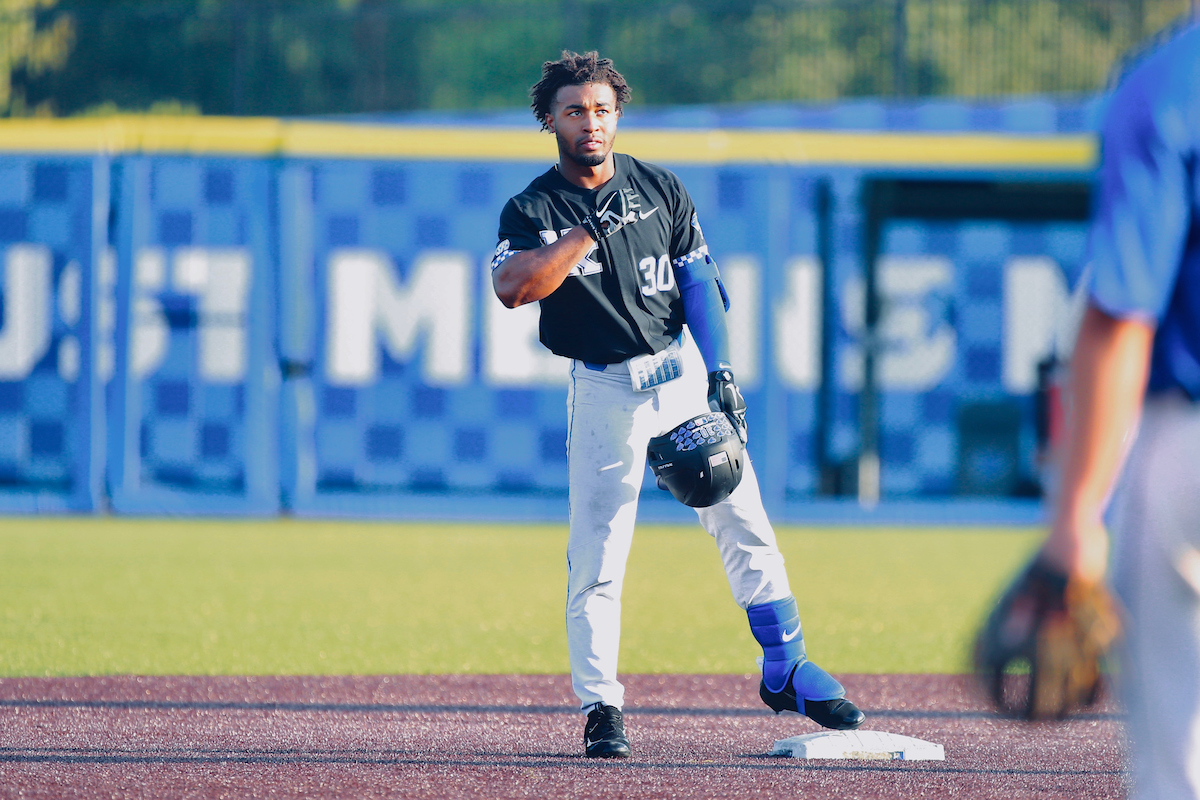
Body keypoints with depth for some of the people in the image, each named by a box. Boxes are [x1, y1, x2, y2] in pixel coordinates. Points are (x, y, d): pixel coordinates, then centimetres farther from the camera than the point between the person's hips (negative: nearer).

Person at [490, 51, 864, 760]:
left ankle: (785, 669, 13)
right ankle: (600, 707, -1)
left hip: (684, 374, 3)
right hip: (605, 393, -3)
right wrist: (593, 230, -24)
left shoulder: (660, 190, 6)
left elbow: (699, 283, 6)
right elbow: (512, 288, -23)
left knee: (746, 526, 2)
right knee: (596, 557, -6)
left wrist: (721, 372, -4)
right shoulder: (533, 210, -4)